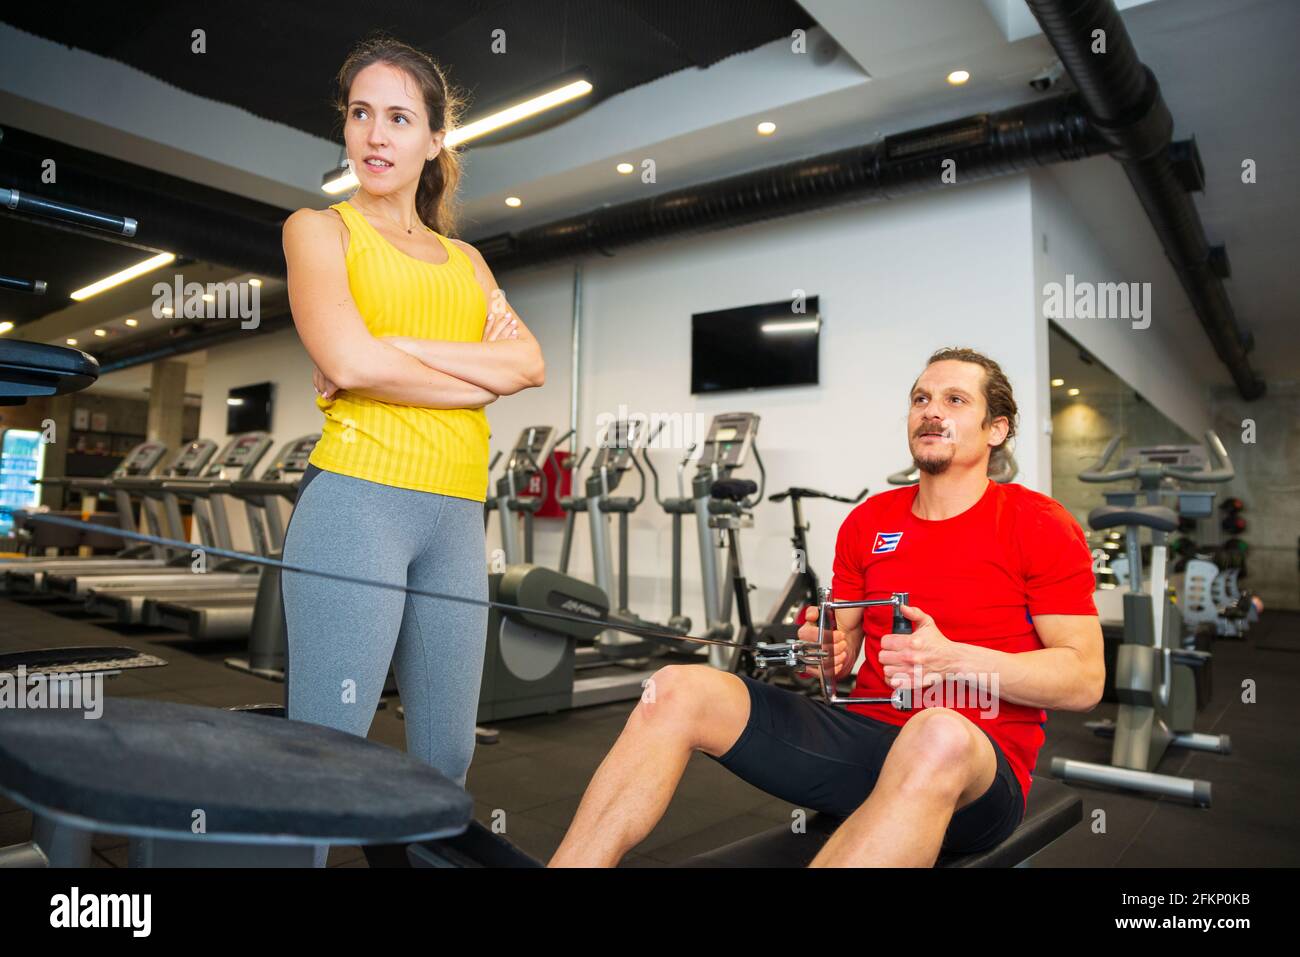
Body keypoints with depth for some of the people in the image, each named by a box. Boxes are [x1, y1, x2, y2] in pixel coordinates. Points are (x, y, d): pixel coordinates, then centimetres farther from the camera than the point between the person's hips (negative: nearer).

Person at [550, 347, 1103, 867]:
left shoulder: (1039, 526, -3)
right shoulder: (868, 522, 11)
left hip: (980, 766, -4)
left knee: (938, 736, -42)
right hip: (863, 732, 5)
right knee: (678, 691, -12)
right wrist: (824, 652, -6)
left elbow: (1085, 680, -6)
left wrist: (956, 660, -21)